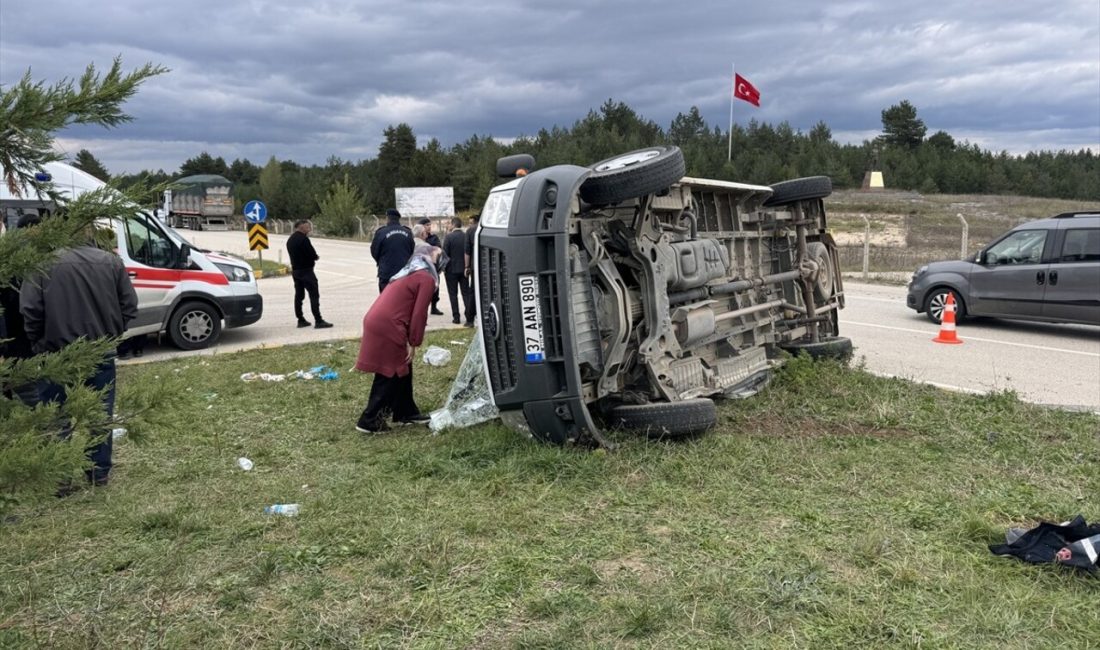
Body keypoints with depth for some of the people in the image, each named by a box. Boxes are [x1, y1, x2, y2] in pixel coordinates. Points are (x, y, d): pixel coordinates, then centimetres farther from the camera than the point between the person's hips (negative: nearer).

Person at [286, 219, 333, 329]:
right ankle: (318, 321, -12)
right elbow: (312, 255, -21)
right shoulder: (303, 239, -16)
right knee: (314, 295, -9)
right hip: (306, 270, -9)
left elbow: (294, 255, 14)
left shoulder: (290, 240, 13)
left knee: (299, 295, 11)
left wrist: (314, 256, 3)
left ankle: (301, 320, 15)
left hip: (296, 270, 9)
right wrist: (316, 257, 2)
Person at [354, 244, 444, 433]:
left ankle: (406, 412, 28)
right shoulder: (426, 278, -3)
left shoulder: (410, 274, 26)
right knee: (390, 374, 1)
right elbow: (419, 314, -10)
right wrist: (414, 343, -4)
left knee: (402, 369, 19)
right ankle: (369, 420, 6)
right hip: (387, 326, -9)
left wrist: (409, 341, 20)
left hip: (377, 322, 9)